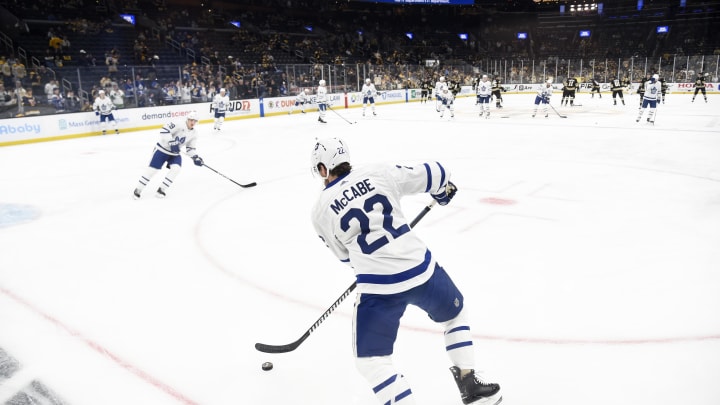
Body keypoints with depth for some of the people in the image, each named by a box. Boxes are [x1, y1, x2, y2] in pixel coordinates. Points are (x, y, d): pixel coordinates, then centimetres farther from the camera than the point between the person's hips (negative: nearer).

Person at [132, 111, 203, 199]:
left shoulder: (194, 134, 1)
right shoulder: (179, 125, -21)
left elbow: (190, 148, 9)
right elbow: (165, 130, -30)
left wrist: (195, 157, -5)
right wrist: (171, 142, -35)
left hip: (175, 153, 6)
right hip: (162, 149, -6)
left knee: (176, 168, -17)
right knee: (153, 169, -6)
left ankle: (162, 189, -3)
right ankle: (138, 189, 10)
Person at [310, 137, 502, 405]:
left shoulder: (321, 211, 4)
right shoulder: (379, 173, 5)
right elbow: (433, 174, 13)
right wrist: (445, 189, 37)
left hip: (378, 288, -3)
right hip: (422, 268, 3)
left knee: (369, 359, 15)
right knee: (456, 314, 32)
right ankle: (469, 383, 36)